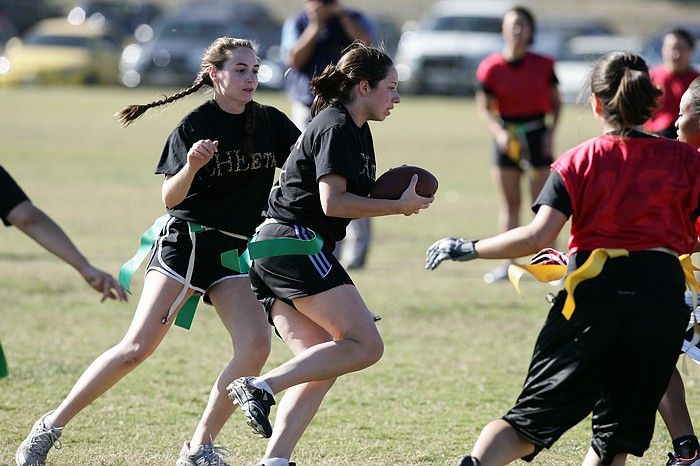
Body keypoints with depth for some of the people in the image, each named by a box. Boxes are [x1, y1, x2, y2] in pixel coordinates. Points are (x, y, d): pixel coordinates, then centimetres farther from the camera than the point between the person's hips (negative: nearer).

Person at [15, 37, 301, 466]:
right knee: (138, 347, -12)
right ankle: (51, 426, -2)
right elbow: (170, 198, -10)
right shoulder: (195, 126, -9)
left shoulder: (270, 122, 5)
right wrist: (192, 167, -29)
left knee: (256, 343, -16)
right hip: (186, 241, -5)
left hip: (235, 250, 5)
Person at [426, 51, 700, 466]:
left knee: (533, 416, 1)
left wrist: (468, 249, 4)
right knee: (618, 432, 14)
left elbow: (538, 236, -6)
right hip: (664, 293, 1)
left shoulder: (577, 162, 4)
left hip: (596, 293, -1)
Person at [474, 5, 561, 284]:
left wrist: (551, 132, -6)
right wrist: (498, 132, -20)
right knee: (509, 203, 6)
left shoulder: (543, 65, -1)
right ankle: (506, 264, 12)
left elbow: (555, 102, 7)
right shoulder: (491, 67, -4)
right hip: (507, 138, 1)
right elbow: (483, 107, -4)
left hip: (537, 135, -1)